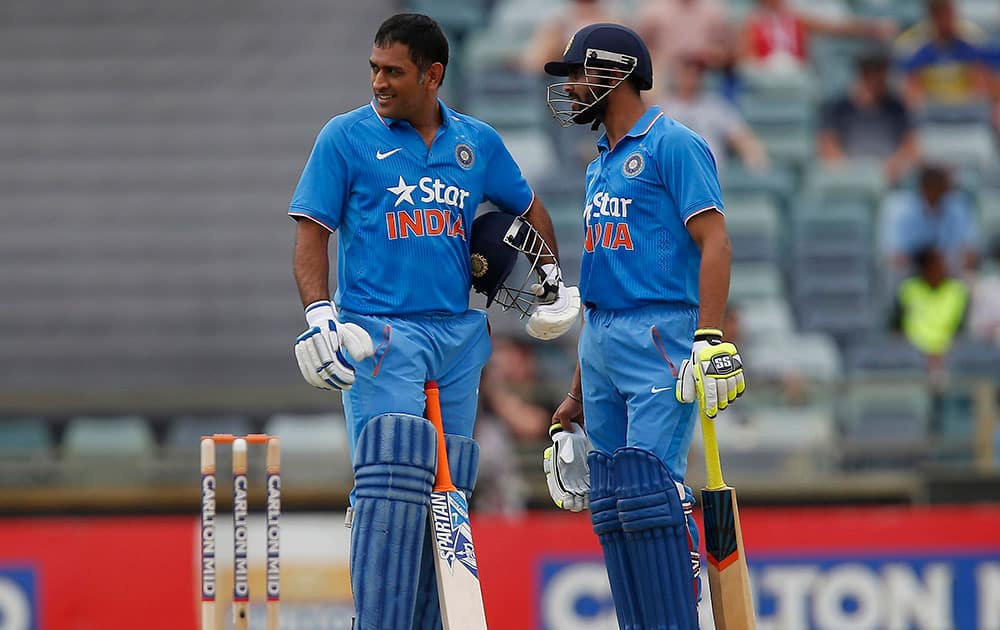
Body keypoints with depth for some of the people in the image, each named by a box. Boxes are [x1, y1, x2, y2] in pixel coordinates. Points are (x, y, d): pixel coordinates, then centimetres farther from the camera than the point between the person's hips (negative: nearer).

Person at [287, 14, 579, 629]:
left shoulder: (477, 142, 11)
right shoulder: (346, 137, 0)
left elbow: (527, 207, 28)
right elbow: (312, 232, -1)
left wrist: (552, 278, 28)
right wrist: (321, 315, -13)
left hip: (459, 335, 4)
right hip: (380, 334, -4)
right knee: (392, 485, -15)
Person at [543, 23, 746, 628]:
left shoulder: (673, 146, -3)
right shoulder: (601, 165, 22)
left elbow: (714, 243, -13)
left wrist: (710, 341, -25)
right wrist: (577, 398, 23)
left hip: (661, 337, -9)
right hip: (602, 342, 9)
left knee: (649, 492, -17)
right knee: (612, 507, 4)